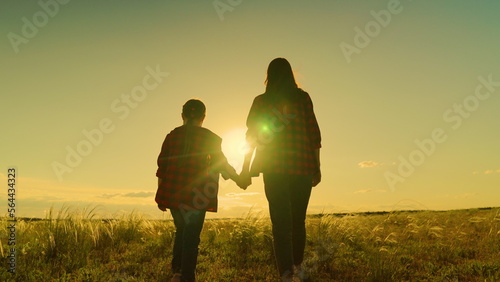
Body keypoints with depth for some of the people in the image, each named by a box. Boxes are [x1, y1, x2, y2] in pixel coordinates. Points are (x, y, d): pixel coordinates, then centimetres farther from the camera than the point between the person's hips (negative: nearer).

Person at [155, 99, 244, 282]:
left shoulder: (171, 136, 9)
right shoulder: (209, 137, -1)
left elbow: (161, 167, 9)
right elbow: (221, 164, 0)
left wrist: (162, 196, 16)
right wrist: (238, 179, 14)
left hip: (173, 194, 4)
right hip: (196, 196, -4)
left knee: (182, 230, 21)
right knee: (192, 235, 3)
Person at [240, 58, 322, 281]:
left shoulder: (261, 101, 3)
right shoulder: (302, 98, 5)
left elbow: (252, 137, 2)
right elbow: (314, 133, 2)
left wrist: (246, 169, 8)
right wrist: (317, 167, 8)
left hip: (275, 168, -1)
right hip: (303, 166, 2)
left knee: (281, 222, 0)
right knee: (298, 219, 16)